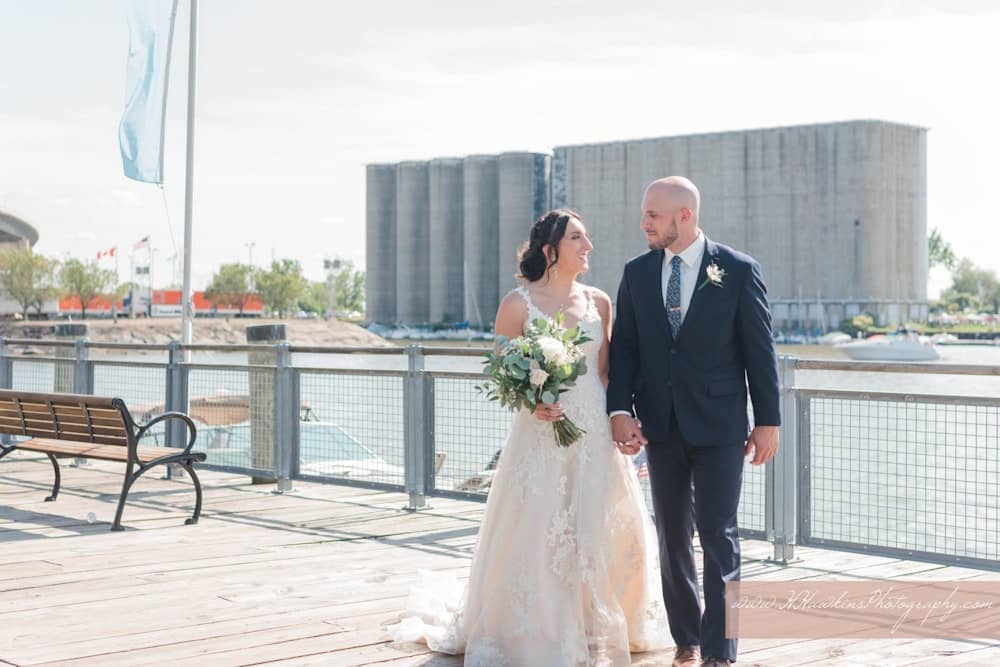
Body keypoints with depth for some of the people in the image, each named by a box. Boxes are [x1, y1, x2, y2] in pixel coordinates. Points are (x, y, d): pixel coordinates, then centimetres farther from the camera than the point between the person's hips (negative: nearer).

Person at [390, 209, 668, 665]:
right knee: (536, 533, -3)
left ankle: (599, 628, 22)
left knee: (608, 531, 5)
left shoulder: (599, 302, 8)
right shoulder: (519, 303, -3)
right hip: (541, 434, -4)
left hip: (596, 435, 4)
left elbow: (606, 372, 13)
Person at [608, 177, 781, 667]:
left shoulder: (738, 271, -5)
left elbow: (760, 351, -3)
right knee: (673, 535, 10)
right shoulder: (637, 273, 5)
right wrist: (620, 409, -8)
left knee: (718, 534, -4)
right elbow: (623, 348, 5)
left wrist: (768, 421, -4)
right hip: (660, 425, 4)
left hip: (719, 426, -4)